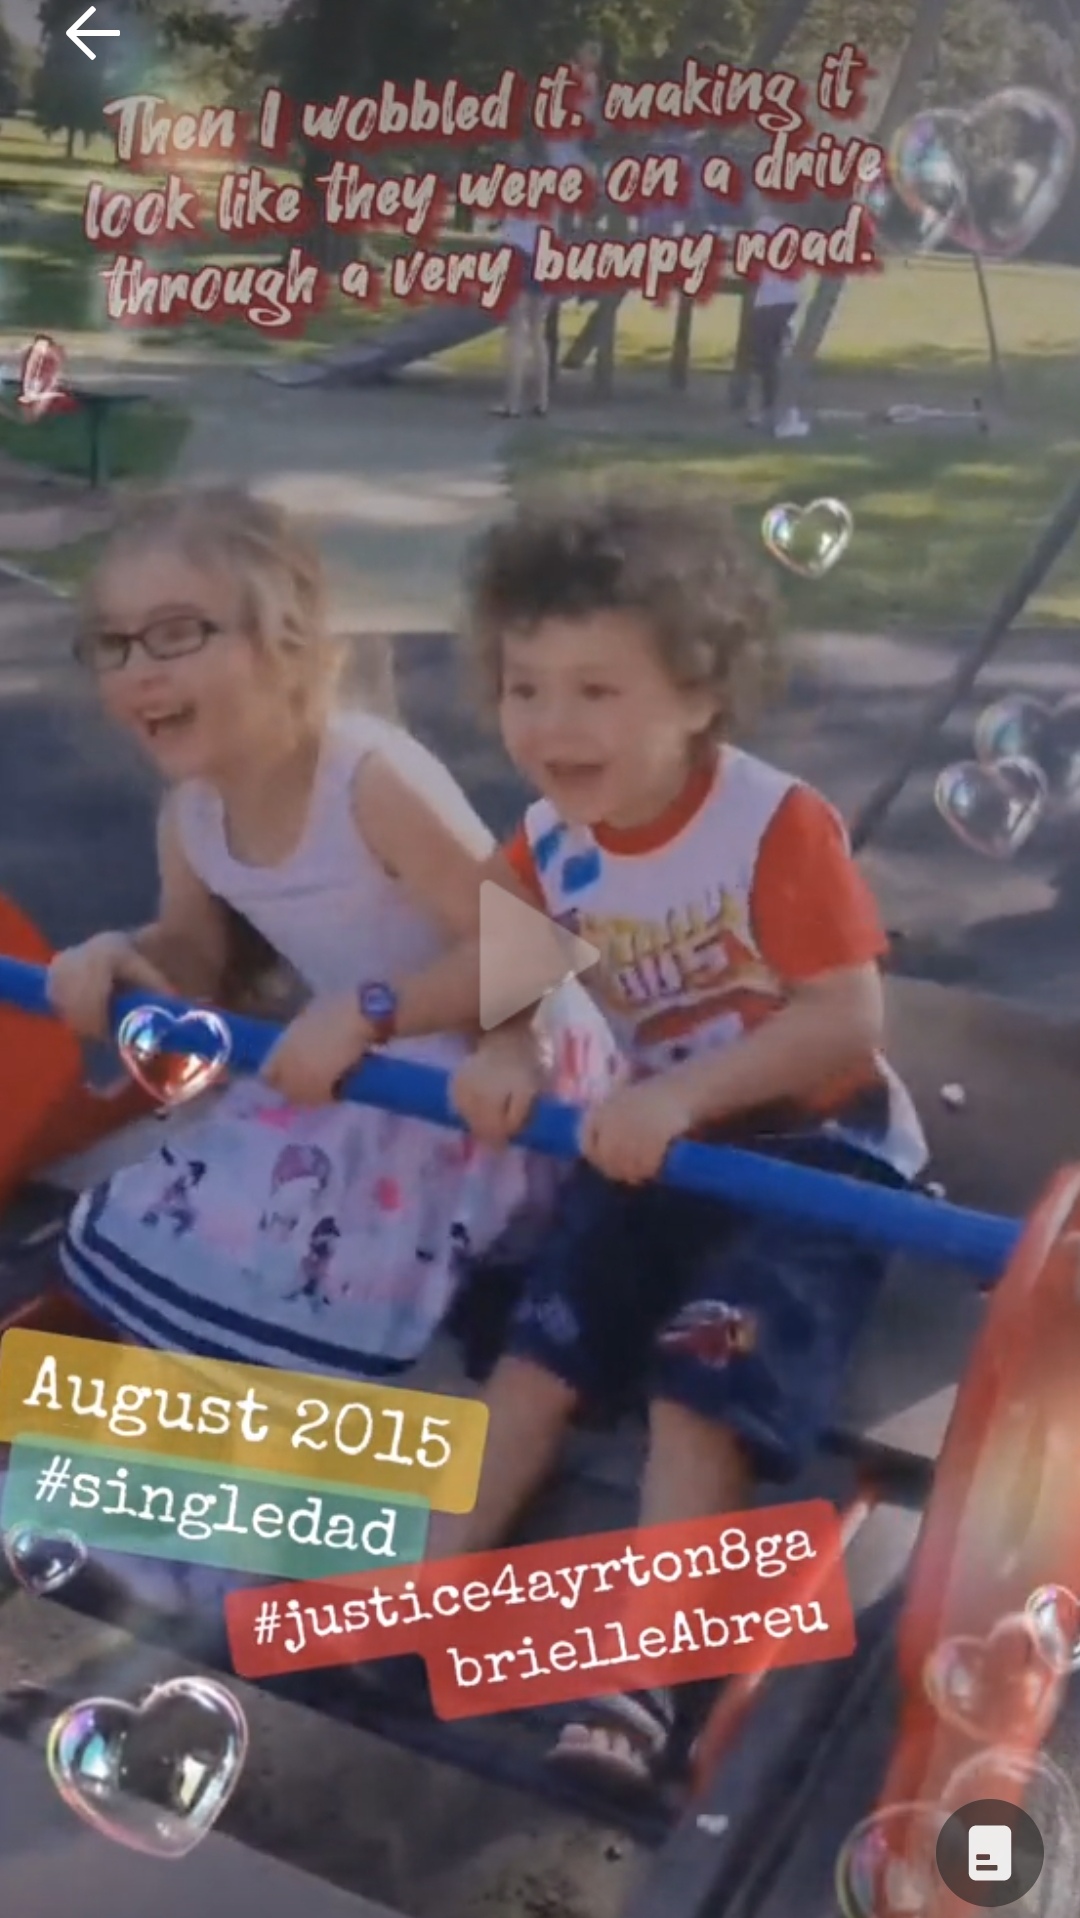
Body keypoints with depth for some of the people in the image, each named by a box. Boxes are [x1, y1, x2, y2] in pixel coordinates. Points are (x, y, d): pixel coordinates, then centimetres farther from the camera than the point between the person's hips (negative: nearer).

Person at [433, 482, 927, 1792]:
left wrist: (683, 1094, -35)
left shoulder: (779, 825, -23)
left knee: (702, 1386, -18)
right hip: (652, 1144, 6)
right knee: (538, 1346, -3)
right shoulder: (545, 843, -5)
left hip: (810, 1152, -6)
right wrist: (504, 1055, -19)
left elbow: (847, 1020, -26)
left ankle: (635, 1672, -15)